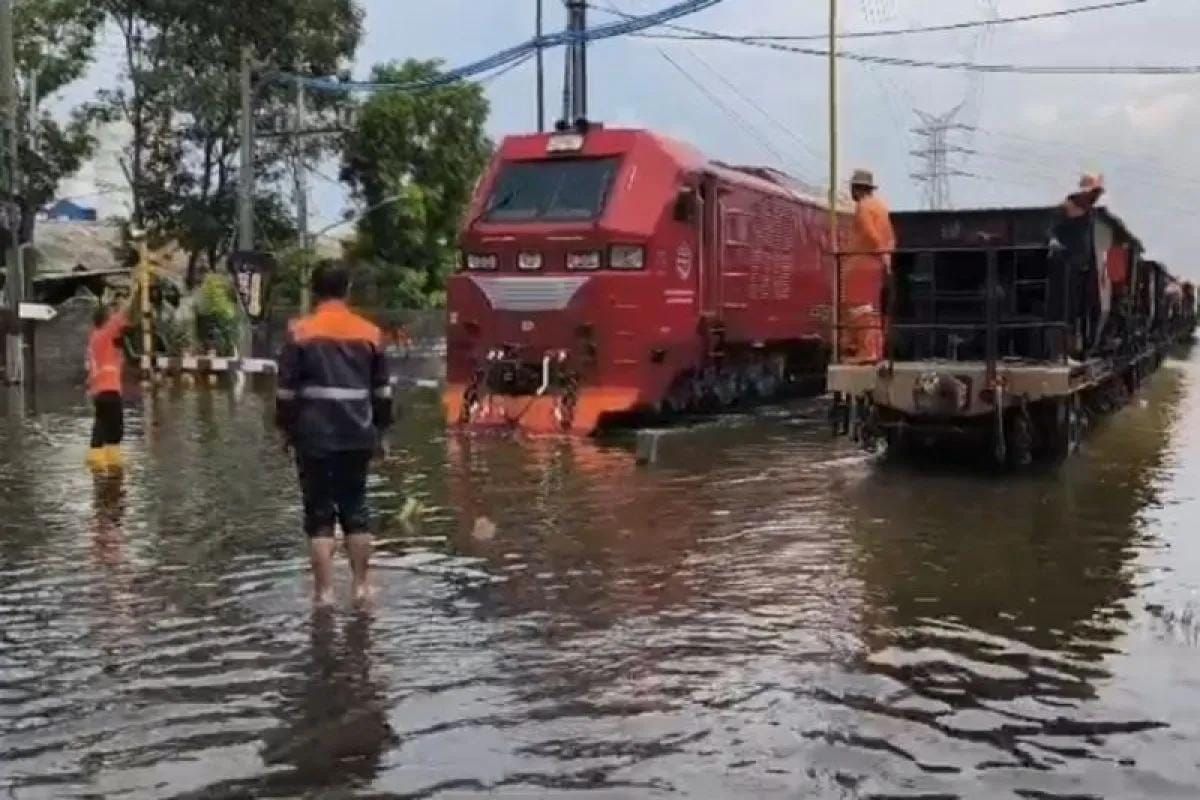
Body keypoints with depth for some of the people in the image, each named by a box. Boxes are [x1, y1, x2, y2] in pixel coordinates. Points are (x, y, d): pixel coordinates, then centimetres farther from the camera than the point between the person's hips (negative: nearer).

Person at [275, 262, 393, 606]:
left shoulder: (300, 332, -4)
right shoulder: (370, 332, 6)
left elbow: (286, 390, -4)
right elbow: (382, 390, 10)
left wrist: (286, 429, 7)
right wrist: (381, 429, 19)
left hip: (314, 436, -3)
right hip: (358, 437, 3)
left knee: (319, 513, 3)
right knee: (355, 510, 13)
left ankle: (324, 590, 3)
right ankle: (361, 585, 17)